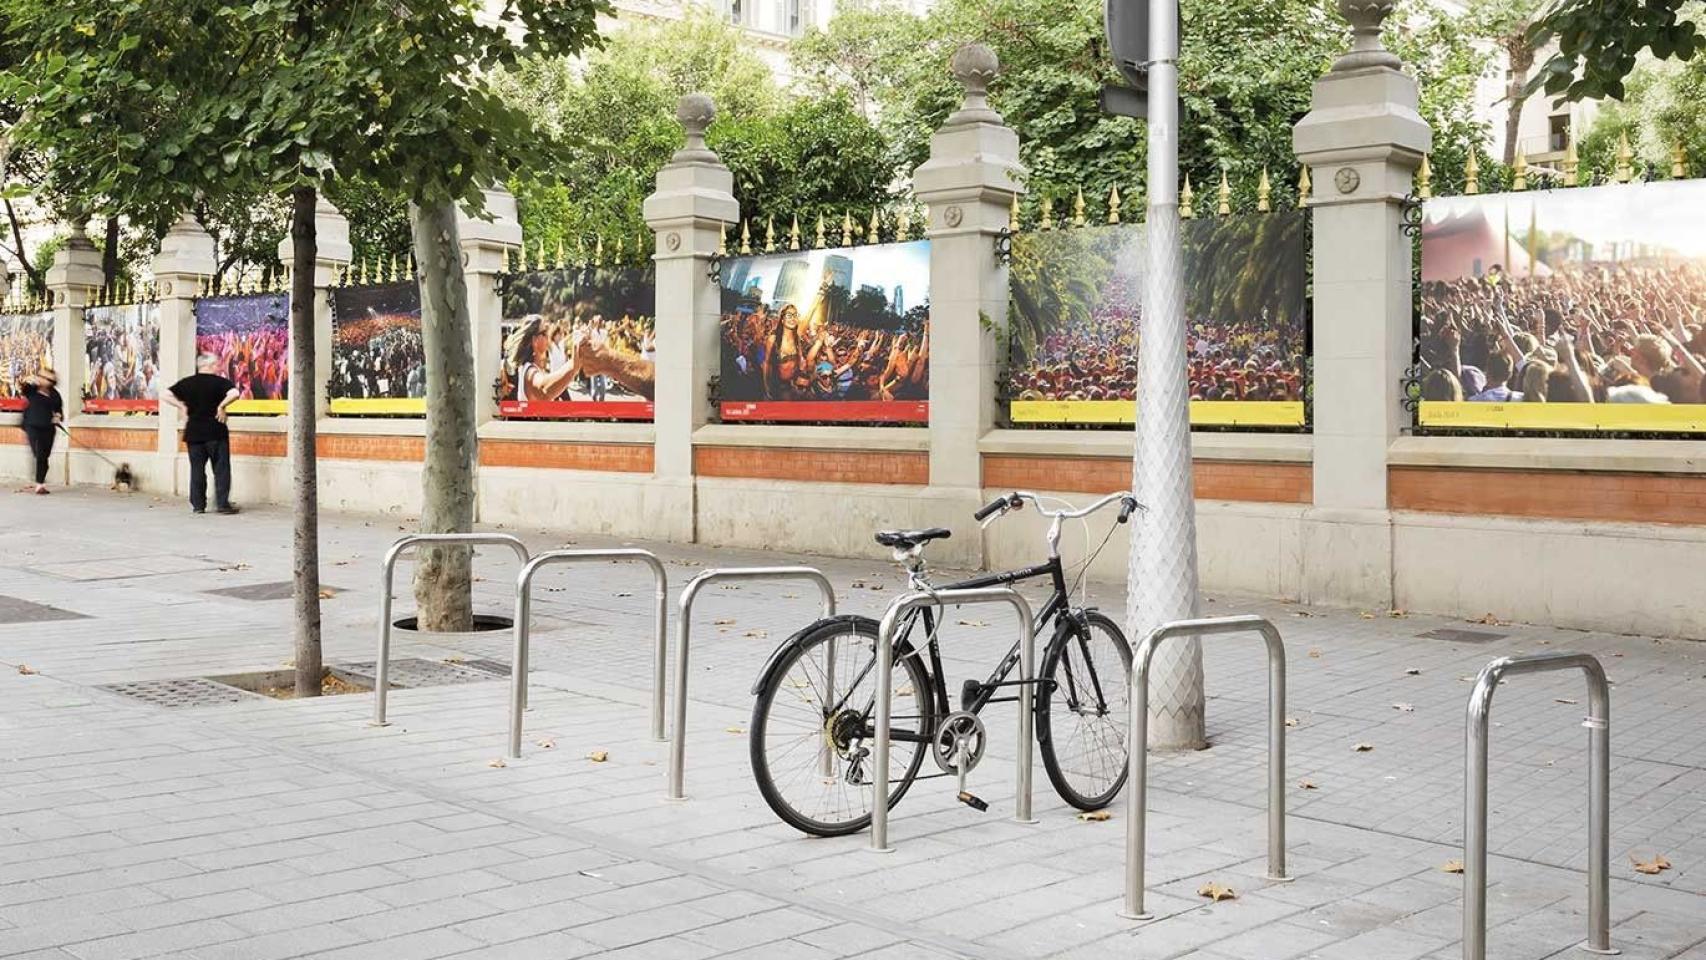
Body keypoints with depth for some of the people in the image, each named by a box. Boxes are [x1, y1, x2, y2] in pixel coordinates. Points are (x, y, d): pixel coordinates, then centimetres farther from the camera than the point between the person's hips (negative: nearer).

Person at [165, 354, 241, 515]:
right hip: (216, 432, -4)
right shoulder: (219, 381, -6)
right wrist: (221, 406, -12)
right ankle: (222, 503, -2)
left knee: (197, 469, 9)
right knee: (221, 469, 2)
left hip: (193, 433, 4)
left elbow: (167, 395, 6)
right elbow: (235, 393, -23)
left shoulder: (187, 383, 6)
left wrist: (182, 407, 8)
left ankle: (197, 505, 9)